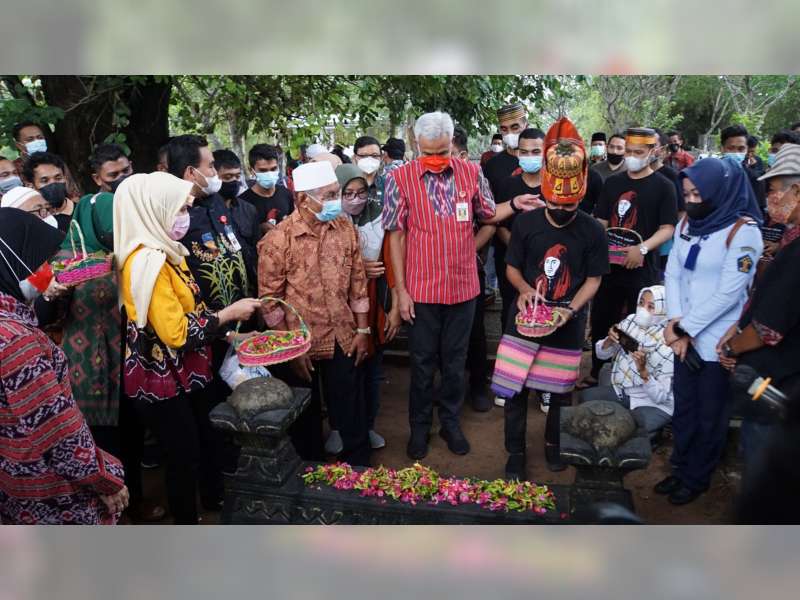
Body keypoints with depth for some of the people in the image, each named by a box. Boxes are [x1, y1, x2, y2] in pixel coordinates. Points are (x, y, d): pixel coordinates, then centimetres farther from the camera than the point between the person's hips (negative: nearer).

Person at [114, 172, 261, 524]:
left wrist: (223, 331, 6)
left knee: (207, 435, 25)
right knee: (184, 454, 9)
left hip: (184, 370, 9)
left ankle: (214, 498, 48)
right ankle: (187, 522, 32)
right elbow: (177, 333, -26)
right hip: (162, 378, -9)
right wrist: (229, 313, -18)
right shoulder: (147, 260, -26)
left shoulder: (164, 251, 4)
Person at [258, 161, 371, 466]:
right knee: (305, 417, 17)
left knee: (352, 415, 12)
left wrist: (363, 330, 4)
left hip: (344, 340, 3)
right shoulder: (278, 240, -14)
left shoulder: (346, 228, -1)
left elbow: (357, 282, 5)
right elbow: (270, 300, -10)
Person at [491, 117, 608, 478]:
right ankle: (515, 452, 21)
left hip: (568, 325, 0)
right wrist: (524, 290, -17)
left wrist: (570, 310, -16)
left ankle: (553, 443, 39)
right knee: (514, 387, 1)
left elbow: (593, 279, 0)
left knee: (560, 390, 14)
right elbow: (512, 268, 4)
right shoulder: (525, 223, -5)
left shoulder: (592, 231, -6)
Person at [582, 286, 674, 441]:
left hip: (655, 405, -6)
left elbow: (661, 396, -21)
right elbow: (601, 354, 1)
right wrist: (610, 340, -21)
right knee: (586, 397, -13)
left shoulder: (668, 346, -23)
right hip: (623, 391, 6)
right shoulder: (630, 321, -8)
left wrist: (643, 370, -36)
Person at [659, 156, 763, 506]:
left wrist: (686, 328, -14)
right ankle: (680, 468, 32)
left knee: (710, 413, 9)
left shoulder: (743, 232, -13)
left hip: (718, 342, -5)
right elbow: (673, 275, 4)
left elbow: (728, 293, -18)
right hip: (686, 337, 6)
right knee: (683, 407, 15)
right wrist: (676, 321, -10)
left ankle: (697, 478, 26)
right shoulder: (686, 224, 6)